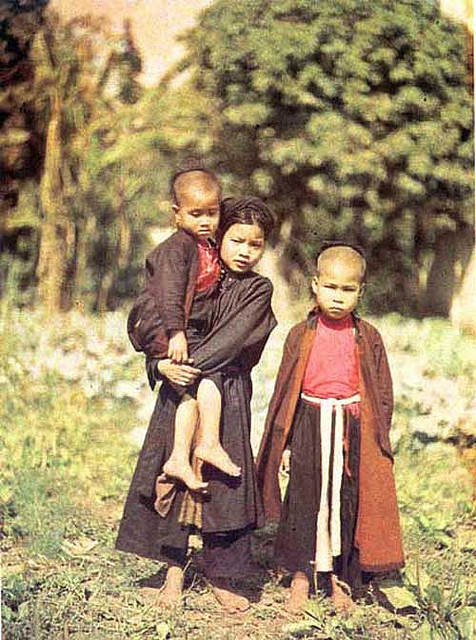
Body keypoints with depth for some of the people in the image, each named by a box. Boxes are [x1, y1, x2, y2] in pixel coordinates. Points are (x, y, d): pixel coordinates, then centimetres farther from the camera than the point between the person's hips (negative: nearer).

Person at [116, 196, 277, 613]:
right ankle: (175, 570, 15)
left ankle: (220, 577, 15)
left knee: (223, 480, 1)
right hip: (181, 390, 2)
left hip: (228, 394, -2)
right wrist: (163, 365, -13)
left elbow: (230, 340, -12)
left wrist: (191, 365, -20)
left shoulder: (258, 289, 1)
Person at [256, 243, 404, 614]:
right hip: (308, 427, 0)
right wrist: (283, 441, 0)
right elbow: (285, 390, 4)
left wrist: (378, 441, 0)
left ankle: (339, 581, 20)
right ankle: (301, 579, 17)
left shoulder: (368, 339, 2)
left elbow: (383, 393, 6)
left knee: (346, 503, 6)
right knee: (303, 501, 3)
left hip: (352, 431, 0)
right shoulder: (301, 335, 1)